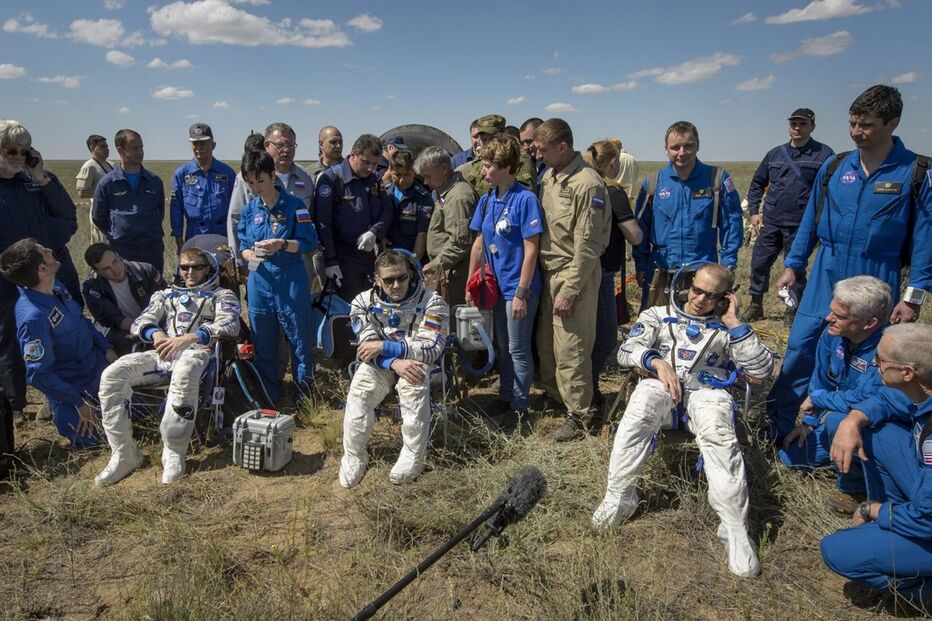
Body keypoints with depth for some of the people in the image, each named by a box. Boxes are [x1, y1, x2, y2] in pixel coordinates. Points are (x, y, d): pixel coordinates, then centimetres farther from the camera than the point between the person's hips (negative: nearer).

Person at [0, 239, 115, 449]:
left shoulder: (56, 287, -10)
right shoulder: (33, 317, -34)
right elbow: (39, 375, -27)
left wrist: (106, 349, 2)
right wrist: (79, 403, -19)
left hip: (97, 364, 7)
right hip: (73, 385, -7)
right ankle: (61, 414, 15)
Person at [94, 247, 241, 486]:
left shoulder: (222, 296, 19)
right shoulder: (166, 294, 33)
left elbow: (229, 324, -3)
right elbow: (140, 322, 18)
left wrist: (188, 338, -18)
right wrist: (155, 333, -9)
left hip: (196, 352, -4)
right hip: (161, 353, 5)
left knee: (185, 372, -42)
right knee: (113, 374, -23)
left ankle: (174, 454, -35)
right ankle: (123, 454, -19)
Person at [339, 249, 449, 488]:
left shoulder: (431, 302, -10)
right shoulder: (364, 302, -1)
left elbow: (431, 349, -17)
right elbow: (369, 347, -9)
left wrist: (384, 346, -22)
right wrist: (395, 363, -29)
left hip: (415, 362, -2)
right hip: (379, 364, 2)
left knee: (413, 387, -35)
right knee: (360, 390, -29)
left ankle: (413, 457, -21)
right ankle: (353, 456, -11)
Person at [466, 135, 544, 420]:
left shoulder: (525, 199, -16)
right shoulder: (487, 200, 4)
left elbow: (531, 250, -17)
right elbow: (479, 243, 10)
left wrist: (521, 293, -18)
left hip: (518, 288, -7)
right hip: (497, 286, 7)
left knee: (518, 350, 5)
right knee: (503, 347, 18)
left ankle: (519, 407, 20)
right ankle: (504, 399, 33)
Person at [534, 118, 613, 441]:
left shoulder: (587, 184, -17)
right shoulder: (549, 176, 9)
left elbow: (587, 245, -18)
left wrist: (569, 290, -17)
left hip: (575, 275, -8)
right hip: (549, 271, 8)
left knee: (570, 349, -1)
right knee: (545, 341, 16)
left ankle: (578, 413, 14)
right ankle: (553, 393, 36)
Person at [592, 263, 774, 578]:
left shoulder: (726, 328, 21)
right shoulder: (658, 315, 21)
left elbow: (762, 369, 7)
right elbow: (626, 351, 6)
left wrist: (735, 323, 4)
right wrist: (658, 362, -14)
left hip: (707, 391, 0)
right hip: (661, 385, 0)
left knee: (719, 434, -36)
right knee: (639, 408, -37)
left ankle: (735, 529, -31)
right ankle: (619, 497, -27)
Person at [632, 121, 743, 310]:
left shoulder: (718, 179, -2)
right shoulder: (652, 184, 2)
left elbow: (732, 223, 1)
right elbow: (641, 227, 6)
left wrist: (728, 264, -4)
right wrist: (640, 265, 4)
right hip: (660, 272, 1)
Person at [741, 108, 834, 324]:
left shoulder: (824, 154, -3)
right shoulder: (775, 154, 9)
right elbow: (757, 184, 17)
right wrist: (753, 212, 8)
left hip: (800, 225, -3)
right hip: (770, 223, 4)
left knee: (796, 269, 7)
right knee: (759, 263, 7)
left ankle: (793, 312, 22)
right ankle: (755, 306, 23)